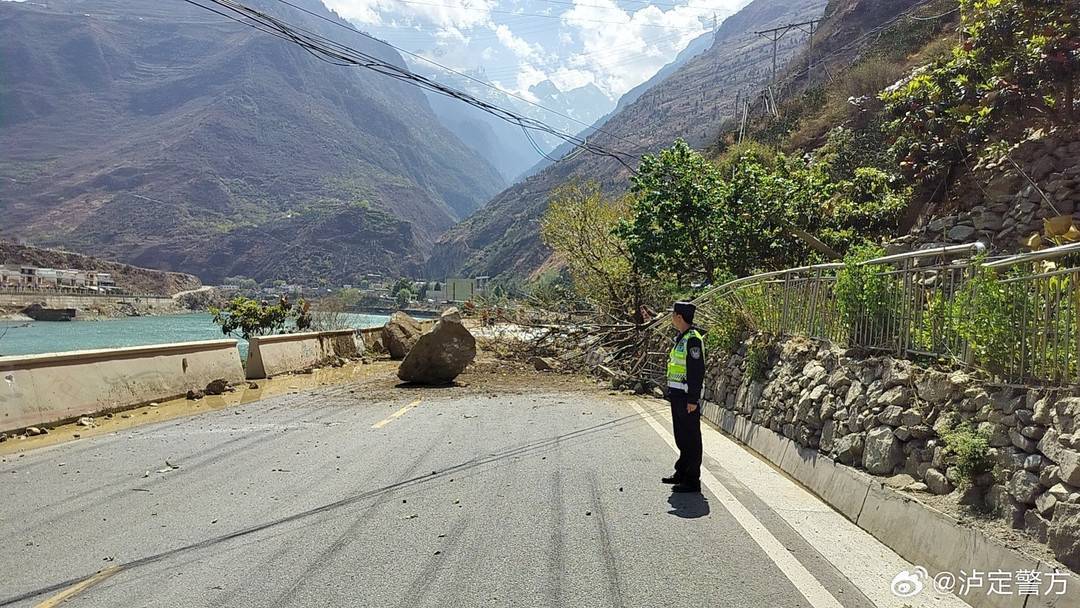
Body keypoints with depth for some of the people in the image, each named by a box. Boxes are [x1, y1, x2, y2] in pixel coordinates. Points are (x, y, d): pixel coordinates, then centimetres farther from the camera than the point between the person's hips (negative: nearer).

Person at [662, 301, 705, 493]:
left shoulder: (693, 340, -18)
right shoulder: (681, 338, 14)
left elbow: (697, 371, -21)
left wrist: (693, 400, -22)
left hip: (688, 398, -10)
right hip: (678, 396, 10)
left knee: (691, 439, -1)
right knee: (681, 437, 18)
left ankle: (692, 481, 7)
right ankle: (681, 473, 29)